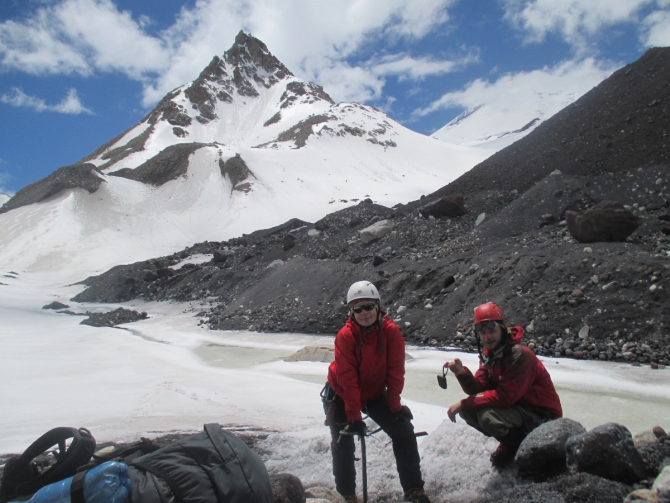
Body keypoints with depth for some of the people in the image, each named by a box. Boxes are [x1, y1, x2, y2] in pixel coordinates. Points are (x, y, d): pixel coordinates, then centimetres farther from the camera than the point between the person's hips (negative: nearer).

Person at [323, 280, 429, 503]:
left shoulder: (391, 331, -20)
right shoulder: (345, 336, -27)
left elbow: (395, 371, -14)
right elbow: (347, 379, -26)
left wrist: (395, 405, -14)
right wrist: (353, 416, -25)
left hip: (375, 393, 3)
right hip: (342, 395, -2)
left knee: (404, 431, -3)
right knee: (343, 443, -4)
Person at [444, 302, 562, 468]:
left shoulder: (520, 355, -24)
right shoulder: (488, 355, 3)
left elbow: (504, 396, -29)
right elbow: (478, 389, -4)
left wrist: (463, 403, -24)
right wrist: (462, 373, -25)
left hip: (542, 416, -8)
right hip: (515, 407, 8)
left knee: (488, 416, -31)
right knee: (467, 410, -5)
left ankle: (516, 444, 0)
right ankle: (510, 443, 10)